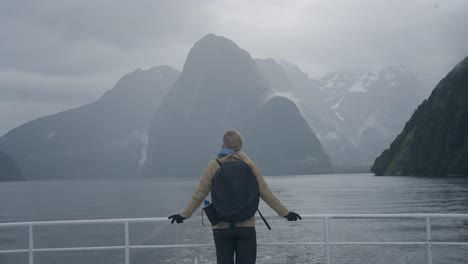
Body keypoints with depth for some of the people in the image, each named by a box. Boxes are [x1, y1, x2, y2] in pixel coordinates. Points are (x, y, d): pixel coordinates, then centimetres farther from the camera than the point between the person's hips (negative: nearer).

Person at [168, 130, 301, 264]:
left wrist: (184, 215, 9)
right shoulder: (249, 165, -1)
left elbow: (199, 194, -2)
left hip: (221, 226, 0)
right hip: (246, 226, 0)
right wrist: (285, 213, 7)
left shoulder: (214, 166, -3)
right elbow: (266, 193, -1)